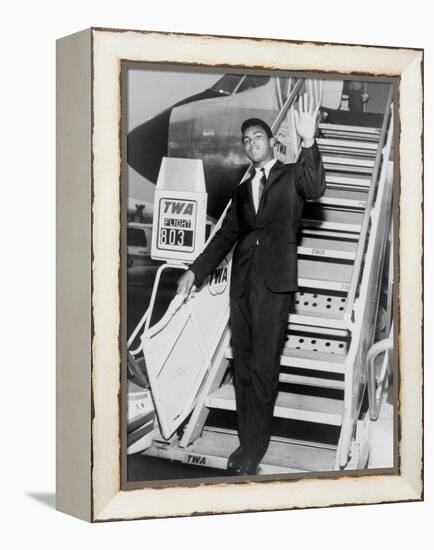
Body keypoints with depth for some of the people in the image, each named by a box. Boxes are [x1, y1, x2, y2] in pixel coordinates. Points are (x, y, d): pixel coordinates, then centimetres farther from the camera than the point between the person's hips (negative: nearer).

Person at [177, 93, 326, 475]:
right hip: (243, 282, 6)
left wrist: (309, 141, -29)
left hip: (275, 281, -5)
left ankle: (255, 446, 2)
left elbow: (315, 189, -16)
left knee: (264, 366, -6)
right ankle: (247, 441, 14)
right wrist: (196, 271, 16)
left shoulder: (291, 175, 6)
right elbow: (226, 235, 23)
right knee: (243, 364, 6)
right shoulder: (243, 190, 21)